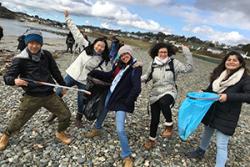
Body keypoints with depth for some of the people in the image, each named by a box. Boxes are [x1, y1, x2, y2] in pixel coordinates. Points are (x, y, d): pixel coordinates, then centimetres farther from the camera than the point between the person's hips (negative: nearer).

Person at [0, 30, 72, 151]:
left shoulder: (46, 55, 2)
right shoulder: (20, 59, -9)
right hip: (31, 97, -3)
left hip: (49, 95, 3)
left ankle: (60, 133, 35)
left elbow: (55, 71, 13)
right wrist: (15, 80, -33)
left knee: (66, 114, 6)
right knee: (19, 121, 8)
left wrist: (63, 85, 19)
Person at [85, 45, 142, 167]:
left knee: (120, 130, -12)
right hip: (110, 94, 7)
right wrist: (92, 72, 6)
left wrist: (128, 102, -19)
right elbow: (108, 76, 10)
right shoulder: (120, 65, 4)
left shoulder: (135, 69, -15)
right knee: (102, 111, 28)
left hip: (122, 101, -7)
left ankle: (127, 157, 6)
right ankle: (97, 129, 59)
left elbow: (136, 88, -22)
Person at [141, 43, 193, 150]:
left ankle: (169, 125, -13)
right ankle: (152, 139, 34)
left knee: (164, 102, -40)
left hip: (169, 92, -3)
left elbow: (188, 68, -9)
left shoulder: (174, 63, -4)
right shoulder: (153, 63, 3)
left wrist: (187, 53, -15)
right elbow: (147, 76, 14)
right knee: (154, 118, 9)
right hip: (155, 94, 4)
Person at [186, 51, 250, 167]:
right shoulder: (219, 74, 2)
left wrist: (228, 96, -31)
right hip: (211, 112, 6)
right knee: (207, 132, 25)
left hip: (227, 117, -6)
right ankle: (200, 151, 50)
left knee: (221, 145, -3)